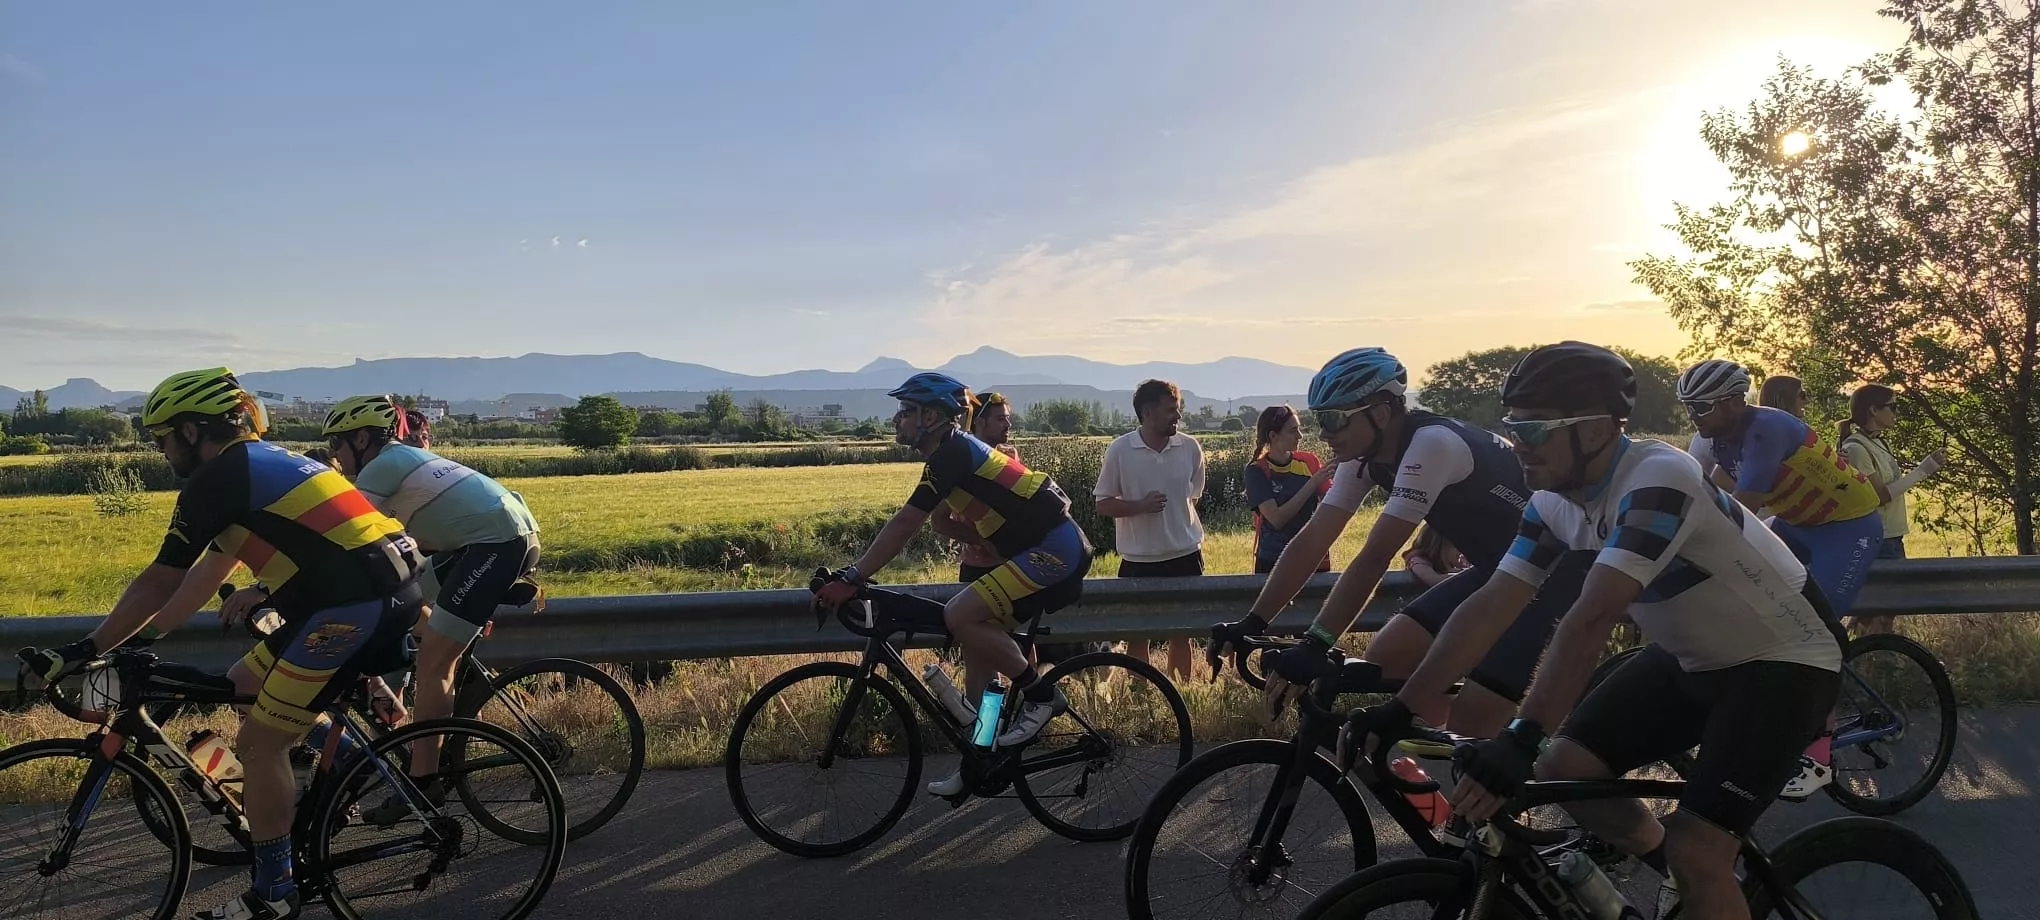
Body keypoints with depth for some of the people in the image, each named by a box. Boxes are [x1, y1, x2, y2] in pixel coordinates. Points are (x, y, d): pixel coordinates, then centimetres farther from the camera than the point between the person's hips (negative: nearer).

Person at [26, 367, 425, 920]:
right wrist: (144, 638, 33)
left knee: (259, 743, 1)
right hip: (386, 592, 10)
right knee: (245, 685, 21)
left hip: (356, 604, -9)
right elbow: (210, 573, 30)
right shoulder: (261, 465, 24)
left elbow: (158, 583, -3)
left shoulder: (216, 477, -4)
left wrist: (86, 651, 7)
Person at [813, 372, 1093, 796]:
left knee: (961, 617, -20)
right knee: (978, 641, 9)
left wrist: (851, 578, -19)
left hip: (1055, 549, -10)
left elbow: (902, 526, -20)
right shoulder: (951, 454, 15)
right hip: (1046, 550, 10)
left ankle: (1041, 696, -5)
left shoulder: (953, 452, -15)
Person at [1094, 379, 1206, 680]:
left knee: (1181, 633, 9)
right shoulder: (1119, 450, -9)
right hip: (1138, 559, -1)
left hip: (1185, 555, 2)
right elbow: (1103, 505, -5)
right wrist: (1141, 506, -20)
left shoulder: (1191, 448, -2)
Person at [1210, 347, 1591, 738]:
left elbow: (1374, 559, -34)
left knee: (1471, 720, -17)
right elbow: (1310, 542, -5)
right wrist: (1252, 624, -10)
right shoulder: (1367, 456, -3)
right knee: (1384, 658, -2)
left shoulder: (1431, 444, -29)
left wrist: (1315, 647, -35)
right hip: (1494, 568, 8)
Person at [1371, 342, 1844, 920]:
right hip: (1693, 659, 7)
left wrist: (1521, 739, -45)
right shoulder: (1555, 502, -8)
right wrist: (1403, 711, -17)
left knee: (1696, 850, -17)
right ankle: (1681, 872, 23)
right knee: (1563, 771, -2)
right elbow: (1490, 606, -12)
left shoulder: (1657, 479, -32)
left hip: (1784, 660, -7)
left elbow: (1592, 619, -41)